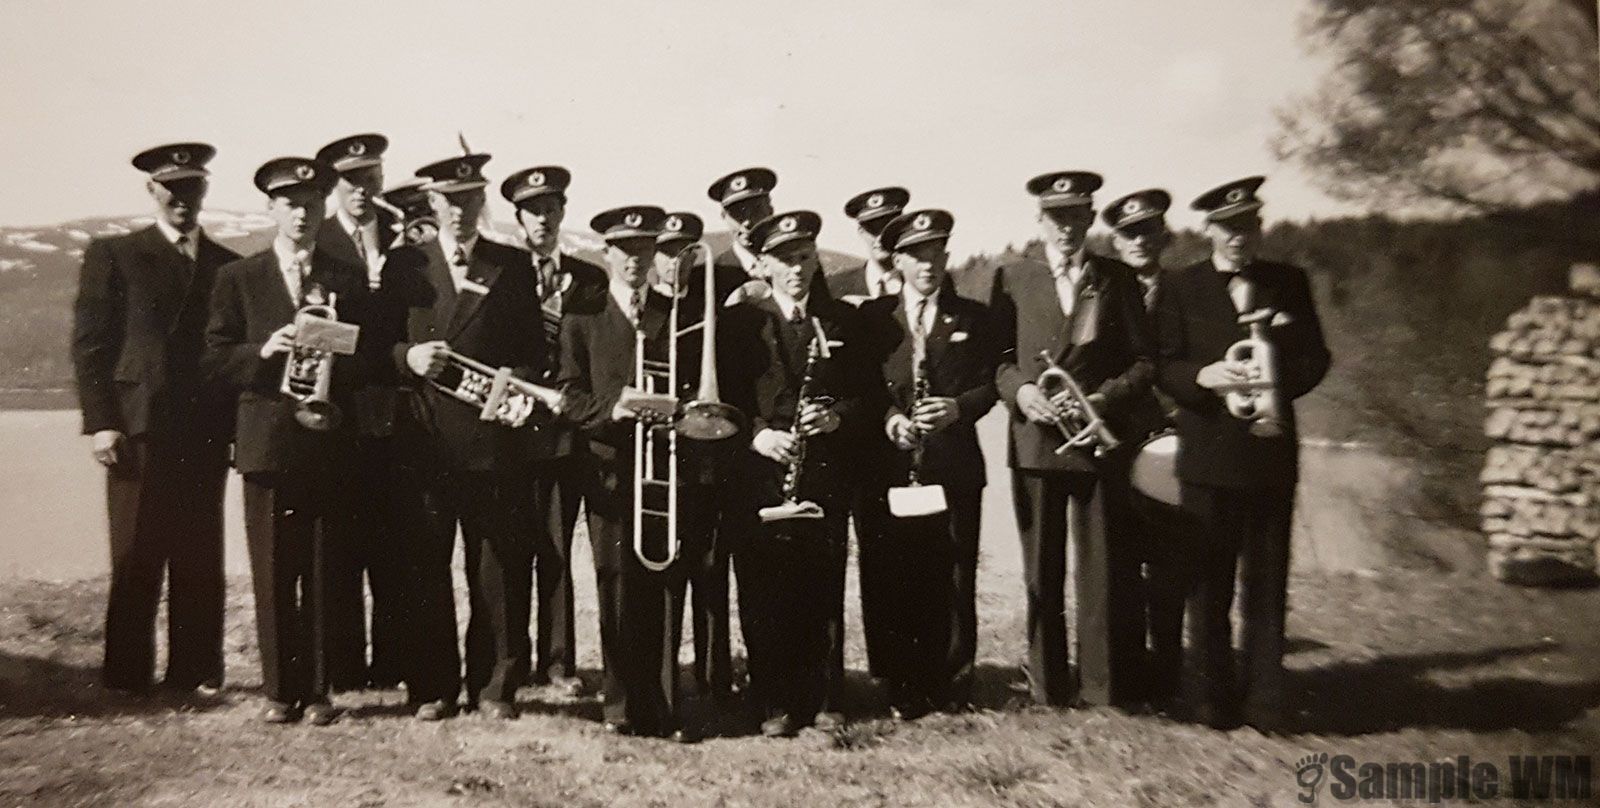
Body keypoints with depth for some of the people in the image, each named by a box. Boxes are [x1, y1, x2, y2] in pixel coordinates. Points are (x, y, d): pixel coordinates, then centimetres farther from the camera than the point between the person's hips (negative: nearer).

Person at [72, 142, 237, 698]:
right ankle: (126, 675, 11)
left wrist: (236, 424, 3)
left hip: (206, 433, 2)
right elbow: (89, 344, 3)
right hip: (139, 429, -2)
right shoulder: (112, 255, 8)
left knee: (201, 561, 5)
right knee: (136, 559, 0)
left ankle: (196, 672, 13)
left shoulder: (229, 266, 14)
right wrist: (101, 422, -7)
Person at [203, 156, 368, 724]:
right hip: (268, 439, 0)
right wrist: (265, 351, -13)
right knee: (272, 574, 3)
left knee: (325, 572, 2)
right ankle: (280, 689, 14)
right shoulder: (238, 278, 10)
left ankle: (317, 689, 13)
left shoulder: (351, 279, 11)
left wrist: (334, 358, -11)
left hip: (332, 443, 0)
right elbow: (216, 359, 4)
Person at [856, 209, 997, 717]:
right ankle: (901, 686, 15)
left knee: (953, 578, 3)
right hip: (887, 470, 0)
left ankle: (951, 684, 17)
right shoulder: (872, 317, 11)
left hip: (954, 469, 0)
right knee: (889, 579, 1)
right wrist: (887, 418, -9)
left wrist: (958, 407, -11)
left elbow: (990, 386, 8)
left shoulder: (972, 317, 12)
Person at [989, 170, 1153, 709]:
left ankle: (1102, 685, 16)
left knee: (1103, 569, 2)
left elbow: (1143, 360, 5)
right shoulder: (1012, 279, 10)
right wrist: (1019, 389, -12)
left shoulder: (1118, 280, 8)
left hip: (1099, 438, -1)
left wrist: (1104, 398, -11)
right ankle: (1047, 685, 20)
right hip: (1033, 440, 1)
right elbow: (995, 356, 7)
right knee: (1041, 571, 7)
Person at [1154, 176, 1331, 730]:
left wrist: (1277, 388, -12)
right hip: (1207, 454, -1)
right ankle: (1213, 699, 17)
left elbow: (1315, 358, 8)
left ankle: (1263, 701, 16)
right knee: (1209, 585, 5)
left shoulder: (1290, 283, 10)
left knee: (1267, 582, 6)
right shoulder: (1182, 288, 5)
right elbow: (1164, 367, 0)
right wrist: (1203, 376, -21)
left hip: (1272, 451, 1)